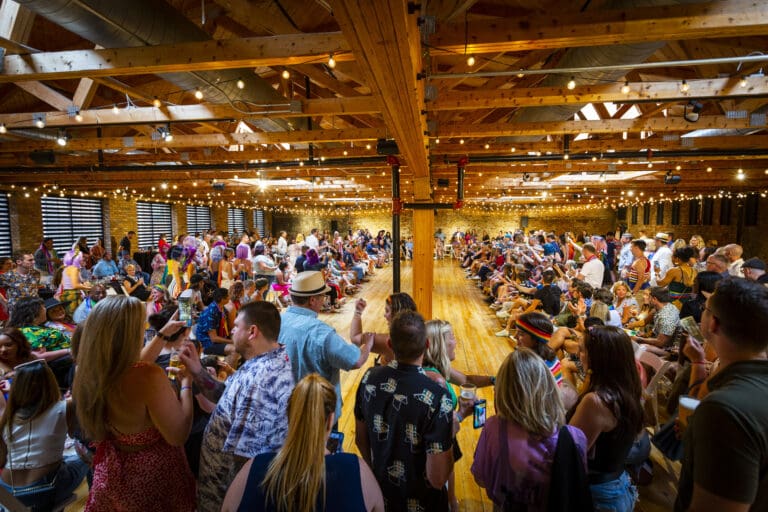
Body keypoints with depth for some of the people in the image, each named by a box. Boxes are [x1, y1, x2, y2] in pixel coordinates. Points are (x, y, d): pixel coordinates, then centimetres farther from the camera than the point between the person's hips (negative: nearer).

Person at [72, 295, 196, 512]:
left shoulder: (93, 371, -12)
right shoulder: (149, 376, -36)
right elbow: (178, 435, -27)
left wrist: (163, 335, 12)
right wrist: (186, 383, -18)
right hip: (152, 474, -6)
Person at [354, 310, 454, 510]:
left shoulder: (370, 378, -16)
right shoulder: (437, 396, -32)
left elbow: (360, 439, -2)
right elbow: (437, 478, -26)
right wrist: (451, 431, -10)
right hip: (420, 502, -3)